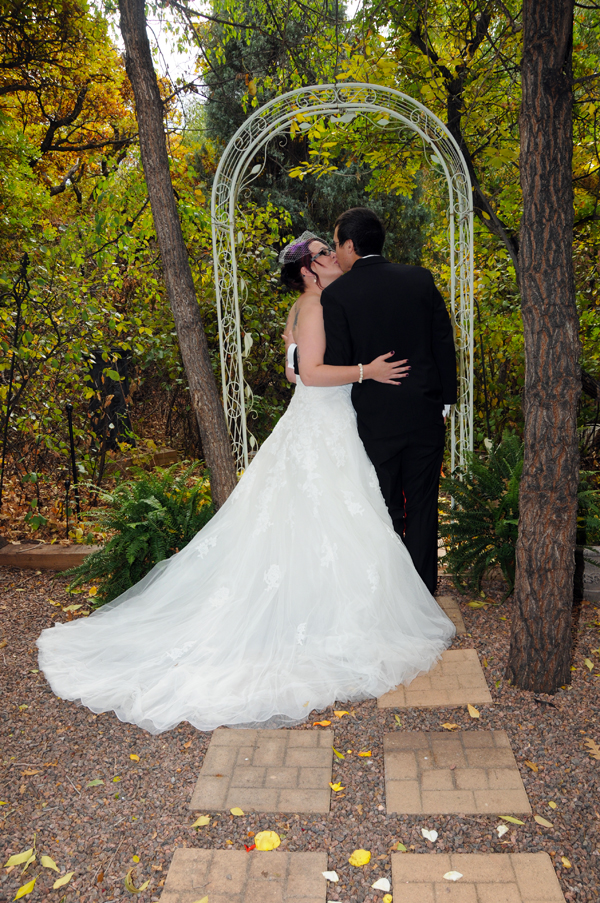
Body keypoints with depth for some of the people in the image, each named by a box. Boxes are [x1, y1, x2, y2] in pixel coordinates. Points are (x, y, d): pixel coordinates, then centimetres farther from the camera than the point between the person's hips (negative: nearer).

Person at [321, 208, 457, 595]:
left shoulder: (336, 294, -9)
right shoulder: (421, 279, 2)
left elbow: (336, 363, -12)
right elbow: (445, 343, 4)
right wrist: (445, 402, 11)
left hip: (376, 418, -3)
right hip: (426, 414, 3)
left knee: (386, 510, 12)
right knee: (422, 508, 13)